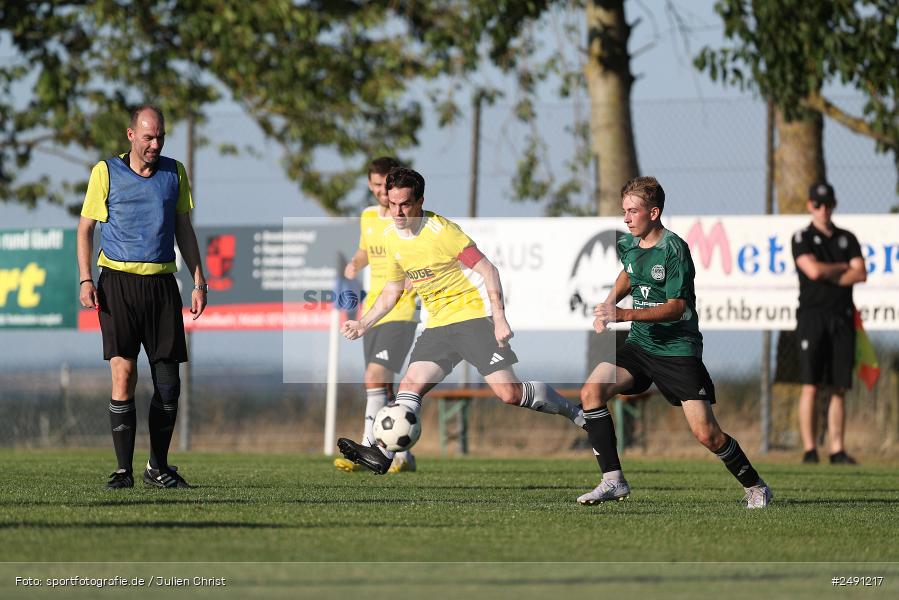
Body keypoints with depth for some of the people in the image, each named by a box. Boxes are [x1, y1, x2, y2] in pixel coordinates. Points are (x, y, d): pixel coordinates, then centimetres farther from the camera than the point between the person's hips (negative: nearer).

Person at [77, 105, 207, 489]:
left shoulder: (174, 173, 12)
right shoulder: (106, 173, 2)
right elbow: (85, 228, 5)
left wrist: (199, 282, 11)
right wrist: (86, 280, -6)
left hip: (161, 283, 3)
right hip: (118, 282, -3)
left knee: (168, 382, 1)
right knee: (124, 374, -10)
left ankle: (158, 467, 14)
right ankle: (123, 469, -6)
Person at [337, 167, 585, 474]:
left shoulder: (441, 230, -15)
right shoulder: (391, 238, 7)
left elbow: (488, 270, -14)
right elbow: (392, 290, 22)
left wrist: (500, 319, -20)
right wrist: (363, 324, 14)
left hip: (474, 316, -7)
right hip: (438, 325, 7)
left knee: (509, 393, -15)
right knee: (410, 385, -9)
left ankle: (574, 412, 3)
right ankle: (382, 454, -12)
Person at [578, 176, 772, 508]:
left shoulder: (673, 249, -17)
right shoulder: (627, 244, 5)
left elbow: (676, 307, -22)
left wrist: (624, 314, -30)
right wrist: (610, 301, 12)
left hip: (677, 347, -7)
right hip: (639, 343, 7)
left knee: (706, 433, -11)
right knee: (591, 391, -16)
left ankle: (755, 487, 13)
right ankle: (612, 480, -11)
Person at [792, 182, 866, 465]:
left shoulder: (847, 239, 17)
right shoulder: (803, 238, 5)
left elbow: (861, 274, 3)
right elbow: (813, 270, -11)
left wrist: (827, 275, -6)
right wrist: (843, 268, 3)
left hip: (843, 318, 4)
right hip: (813, 315, -4)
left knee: (839, 388, 2)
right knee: (810, 386, -10)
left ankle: (837, 451, 3)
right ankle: (809, 450, -10)